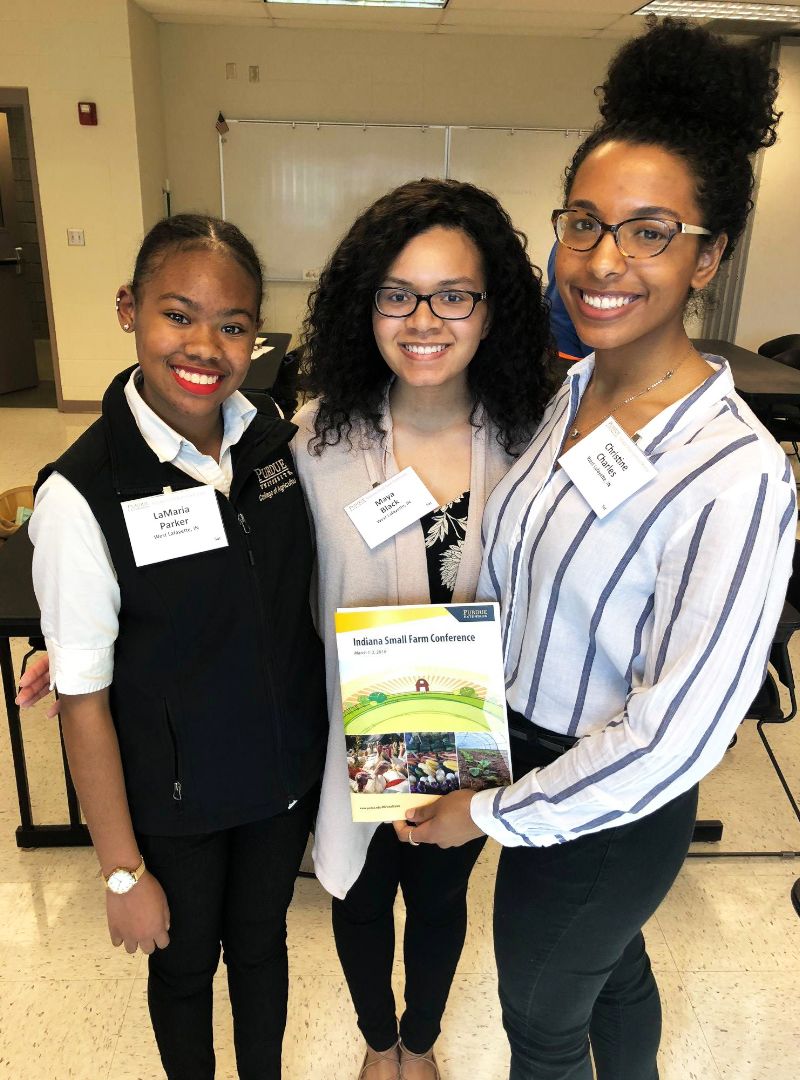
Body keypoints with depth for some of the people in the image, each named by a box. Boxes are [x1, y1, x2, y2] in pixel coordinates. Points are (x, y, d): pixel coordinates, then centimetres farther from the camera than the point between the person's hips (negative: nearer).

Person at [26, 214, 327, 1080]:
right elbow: (83, 700, -17)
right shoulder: (82, 494, -23)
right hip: (173, 802, -4)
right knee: (185, 966, 23)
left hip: (287, 773, 4)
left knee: (260, 943, 27)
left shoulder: (273, 439, -9)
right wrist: (122, 871, -10)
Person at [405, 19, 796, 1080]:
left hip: (608, 814, -7)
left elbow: (673, 736, -28)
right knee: (613, 967, 33)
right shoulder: (575, 392, -5)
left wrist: (493, 812, -17)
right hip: (527, 745, 7)